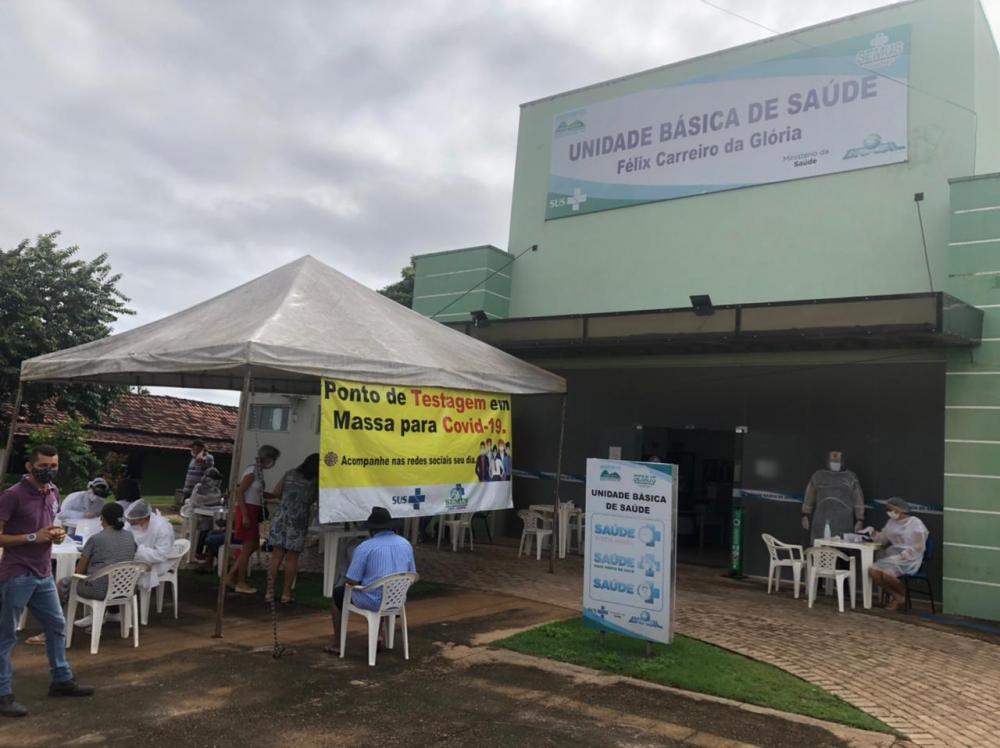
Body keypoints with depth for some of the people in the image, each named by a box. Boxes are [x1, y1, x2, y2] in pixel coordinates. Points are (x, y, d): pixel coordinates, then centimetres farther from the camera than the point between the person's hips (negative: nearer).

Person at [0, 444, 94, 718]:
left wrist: (58, 534, 1)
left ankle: (62, 680, 30)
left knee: (57, 625, 16)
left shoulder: (53, 492, 8)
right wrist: (33, 537, -22)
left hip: (43, 574, 8)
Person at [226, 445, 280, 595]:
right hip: (247, 510, -9)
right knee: (248, 547, -2)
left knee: (253, 545, 13)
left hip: (253, 512, 9)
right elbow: (239, 493, -19)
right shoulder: (252, 472, -15)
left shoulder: (258, 471, 12)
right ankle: (241, 583, 7)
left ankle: (231, 576, 19)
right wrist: (245, 515, -22)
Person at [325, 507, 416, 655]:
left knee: (338, 593, 22)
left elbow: (351, 581, -14)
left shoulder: (364, 548, -17)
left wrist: (346, 581, 9)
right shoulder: (406, 544, 0)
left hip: (373, 601, -5)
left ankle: (337, 644, 29)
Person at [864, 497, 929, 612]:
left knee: (886, 573, -32)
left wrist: (901, 556, -22)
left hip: (909, 559, -7)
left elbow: (917, 547, -14)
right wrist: (872, 532, 3)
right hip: (892, 556, 7)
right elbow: (882, 539, 20)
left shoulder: (915, 523, -8)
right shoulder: (892, 522, 14)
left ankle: (904, 594, 0)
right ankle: (898, 597, -5)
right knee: (873, 571, -19)